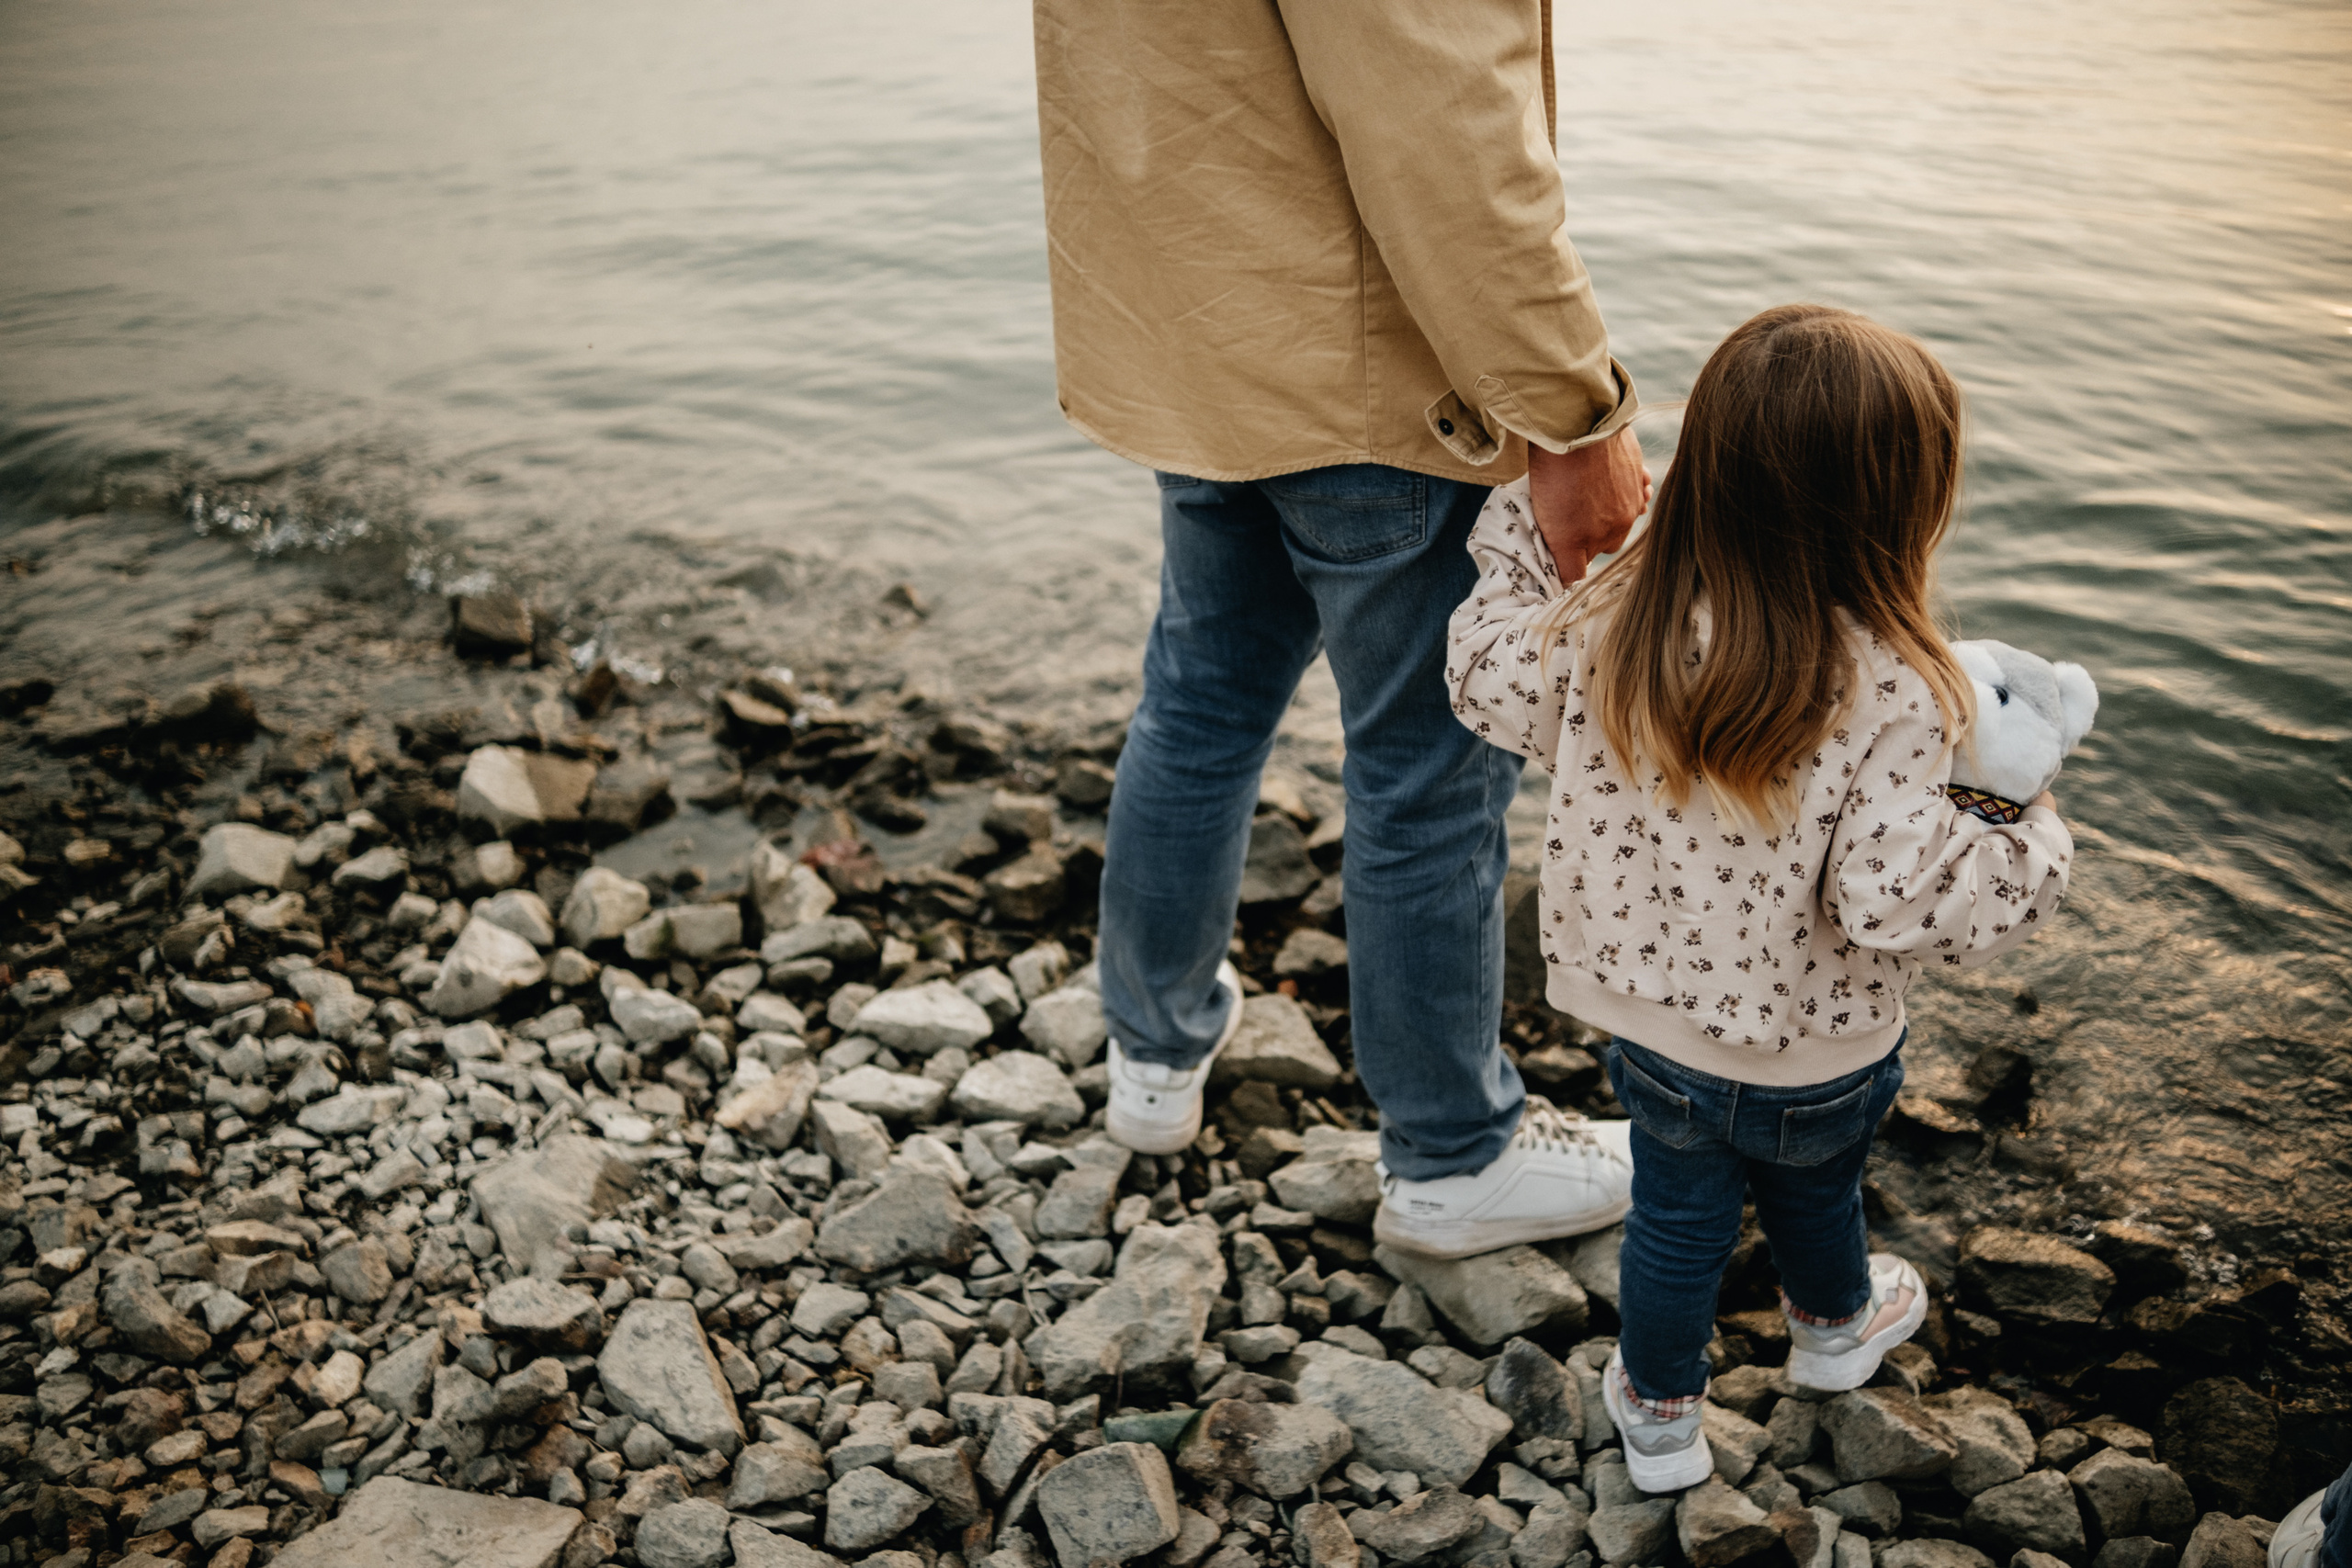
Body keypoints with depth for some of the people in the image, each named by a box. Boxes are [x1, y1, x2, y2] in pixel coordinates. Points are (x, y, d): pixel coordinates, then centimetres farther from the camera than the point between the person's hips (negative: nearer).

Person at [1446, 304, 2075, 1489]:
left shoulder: (1612, 626, -21)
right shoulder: (1892, 695, -32)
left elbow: (1491, 685, -3)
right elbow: (1897, 893, -32)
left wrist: (1520, 529, 9)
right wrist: (2032, 847, -14)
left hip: (1655, 1028, 1)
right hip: (1817, 1060, -1)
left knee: (1677, 1217, 25)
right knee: (1814, 1190, 31)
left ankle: (1658, 1412, 44)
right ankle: (1834, 1325, 61)